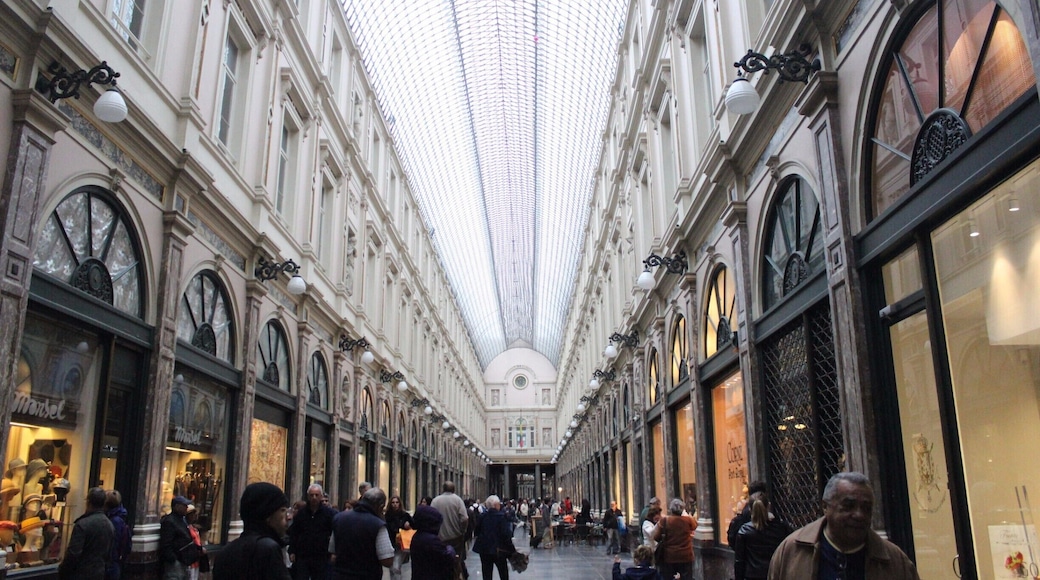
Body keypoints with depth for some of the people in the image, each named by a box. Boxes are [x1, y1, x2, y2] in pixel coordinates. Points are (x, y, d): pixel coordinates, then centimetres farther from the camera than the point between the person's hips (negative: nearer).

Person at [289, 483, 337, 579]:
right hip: (302, 557, 2)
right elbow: (293, 533, 7)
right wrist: (292, 551, 2)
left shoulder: (329, 513, -4)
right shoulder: (301, 513, 4)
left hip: (321, 558, -1)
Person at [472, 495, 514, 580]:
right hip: (499, 550, -3)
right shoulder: (502, 516, -14)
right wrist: (511, 549, -10)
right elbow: (506, 534, -17)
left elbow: (476, 532, 5)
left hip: (484, 549, 3)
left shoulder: (482, 516, -1)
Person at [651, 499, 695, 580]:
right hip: (685, 556, 1)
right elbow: (695, 526, 17)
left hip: (669, 556, -1)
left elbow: (656, 537, -7)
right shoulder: (688, 520, -6)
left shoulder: (664, 520, -11)